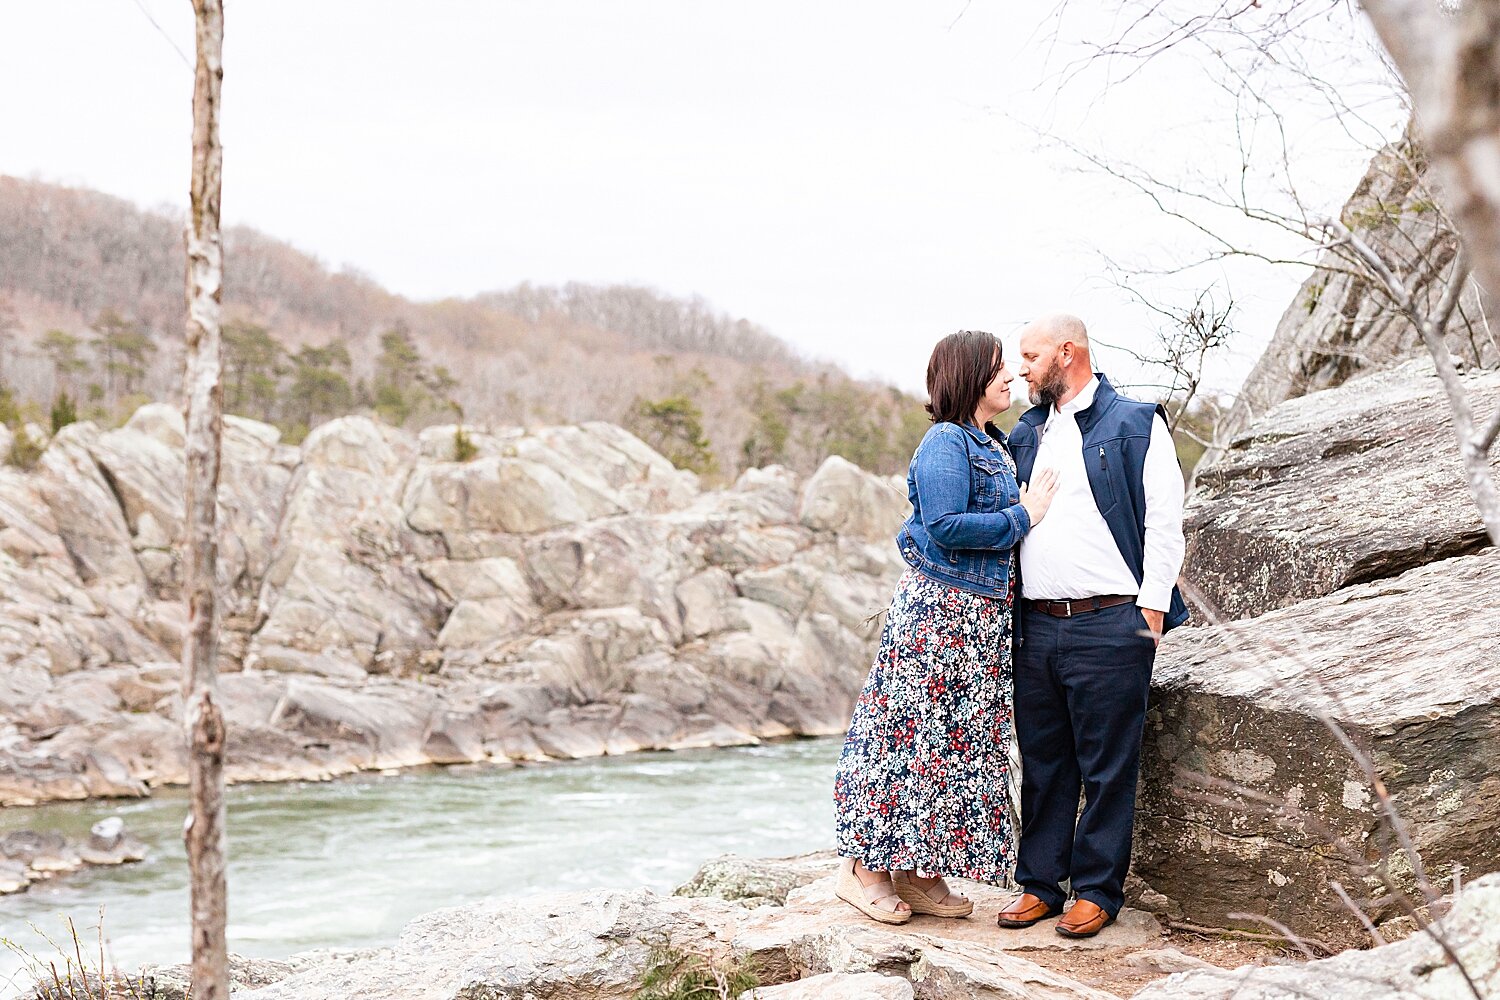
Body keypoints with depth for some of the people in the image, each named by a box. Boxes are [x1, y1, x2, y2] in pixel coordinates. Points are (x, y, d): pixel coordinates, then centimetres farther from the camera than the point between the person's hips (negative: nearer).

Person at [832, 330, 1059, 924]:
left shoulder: (993, 446, 16)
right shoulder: (946, 442, -12)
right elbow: (944, 525, -20)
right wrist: (1022, 517, -13)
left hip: (982, 617, 9)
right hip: (939, 608, -9)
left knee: (963, 740, 9)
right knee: (915, 733, -5)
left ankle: (919, 873, 15)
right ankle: (863, 867, 3)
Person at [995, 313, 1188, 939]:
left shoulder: (1136, 425, 0)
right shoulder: (1025, 435, 18)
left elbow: (1164, 522, -4)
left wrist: (1151, 608, -10)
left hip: (1109, 626, -5)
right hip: (1035, 626, 6)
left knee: (1107, 766, 1)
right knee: (1041, 763, 10)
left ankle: (1097, 890, 10)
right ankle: (1039, 883, 19)